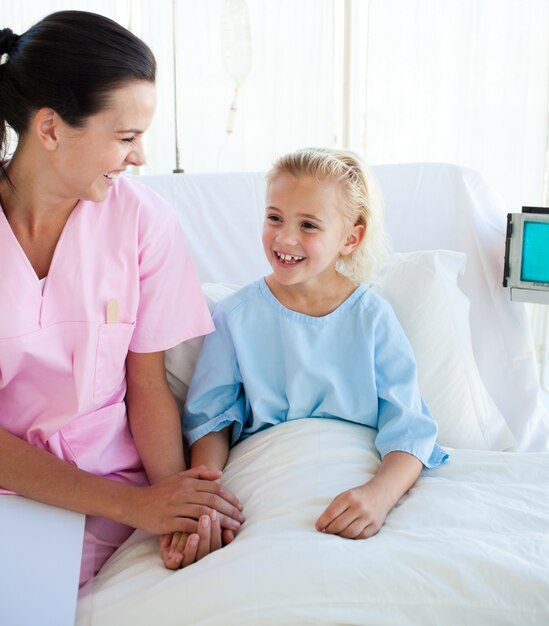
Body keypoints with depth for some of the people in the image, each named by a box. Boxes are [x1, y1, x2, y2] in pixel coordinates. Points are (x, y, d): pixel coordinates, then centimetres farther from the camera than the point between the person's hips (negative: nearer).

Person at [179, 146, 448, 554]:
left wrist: (380, 494, -27)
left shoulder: (372, 317, 0)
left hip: (354, 486, -1)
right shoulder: (237, 317, 3)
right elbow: (211, 418, 4)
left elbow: (408, 429, -7)